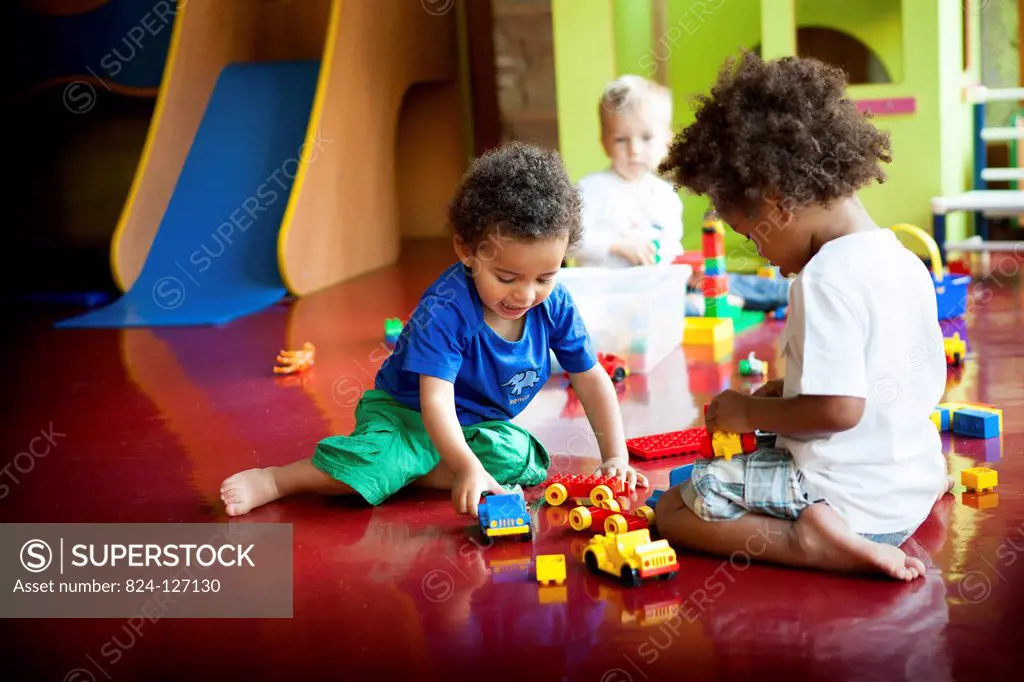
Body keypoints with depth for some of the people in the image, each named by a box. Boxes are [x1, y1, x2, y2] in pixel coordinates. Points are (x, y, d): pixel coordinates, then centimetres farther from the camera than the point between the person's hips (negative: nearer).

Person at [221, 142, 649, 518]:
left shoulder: (554, 304, -13)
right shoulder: (446, 308, -29)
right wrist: (467, 467, -47)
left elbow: (591, 380, -1)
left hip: (481, 425, 6)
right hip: (405, 412, -5)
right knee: (382, 454, -36)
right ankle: (274, 480, -17)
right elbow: (435, 400, -34)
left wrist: (615, 457, -6)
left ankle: (385, 475, -19)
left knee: (520, 458, -27)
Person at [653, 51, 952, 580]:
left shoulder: (826, 277, -22)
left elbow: (838, 409, -28)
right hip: (913, 490, 9)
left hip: (851, 498, -9)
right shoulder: (906, 260, 6)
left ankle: (811, 541, -17)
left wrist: (750, 411, -10)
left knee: (673, 510, -2)